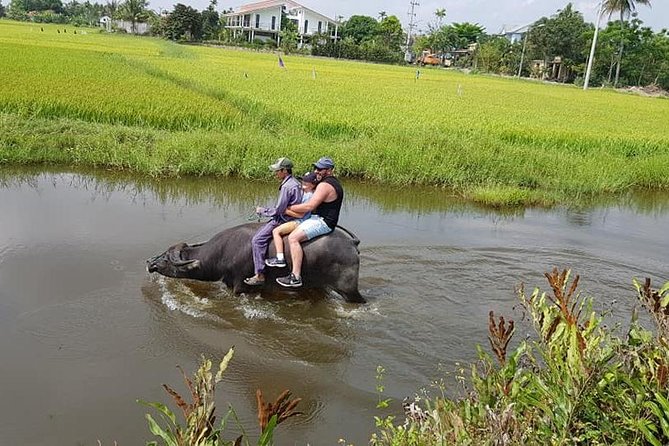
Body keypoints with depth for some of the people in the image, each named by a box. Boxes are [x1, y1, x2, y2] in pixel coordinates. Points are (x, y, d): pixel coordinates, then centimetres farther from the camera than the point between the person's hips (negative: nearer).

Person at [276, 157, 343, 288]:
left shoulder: (325, 185, -18)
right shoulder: (333, 182, 16)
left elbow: (309, 206, -23)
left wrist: (289, 208, -12)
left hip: (323, 222, -12)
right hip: (323, 219, 12)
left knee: (293, 238, -23)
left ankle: (296, 277, -27)